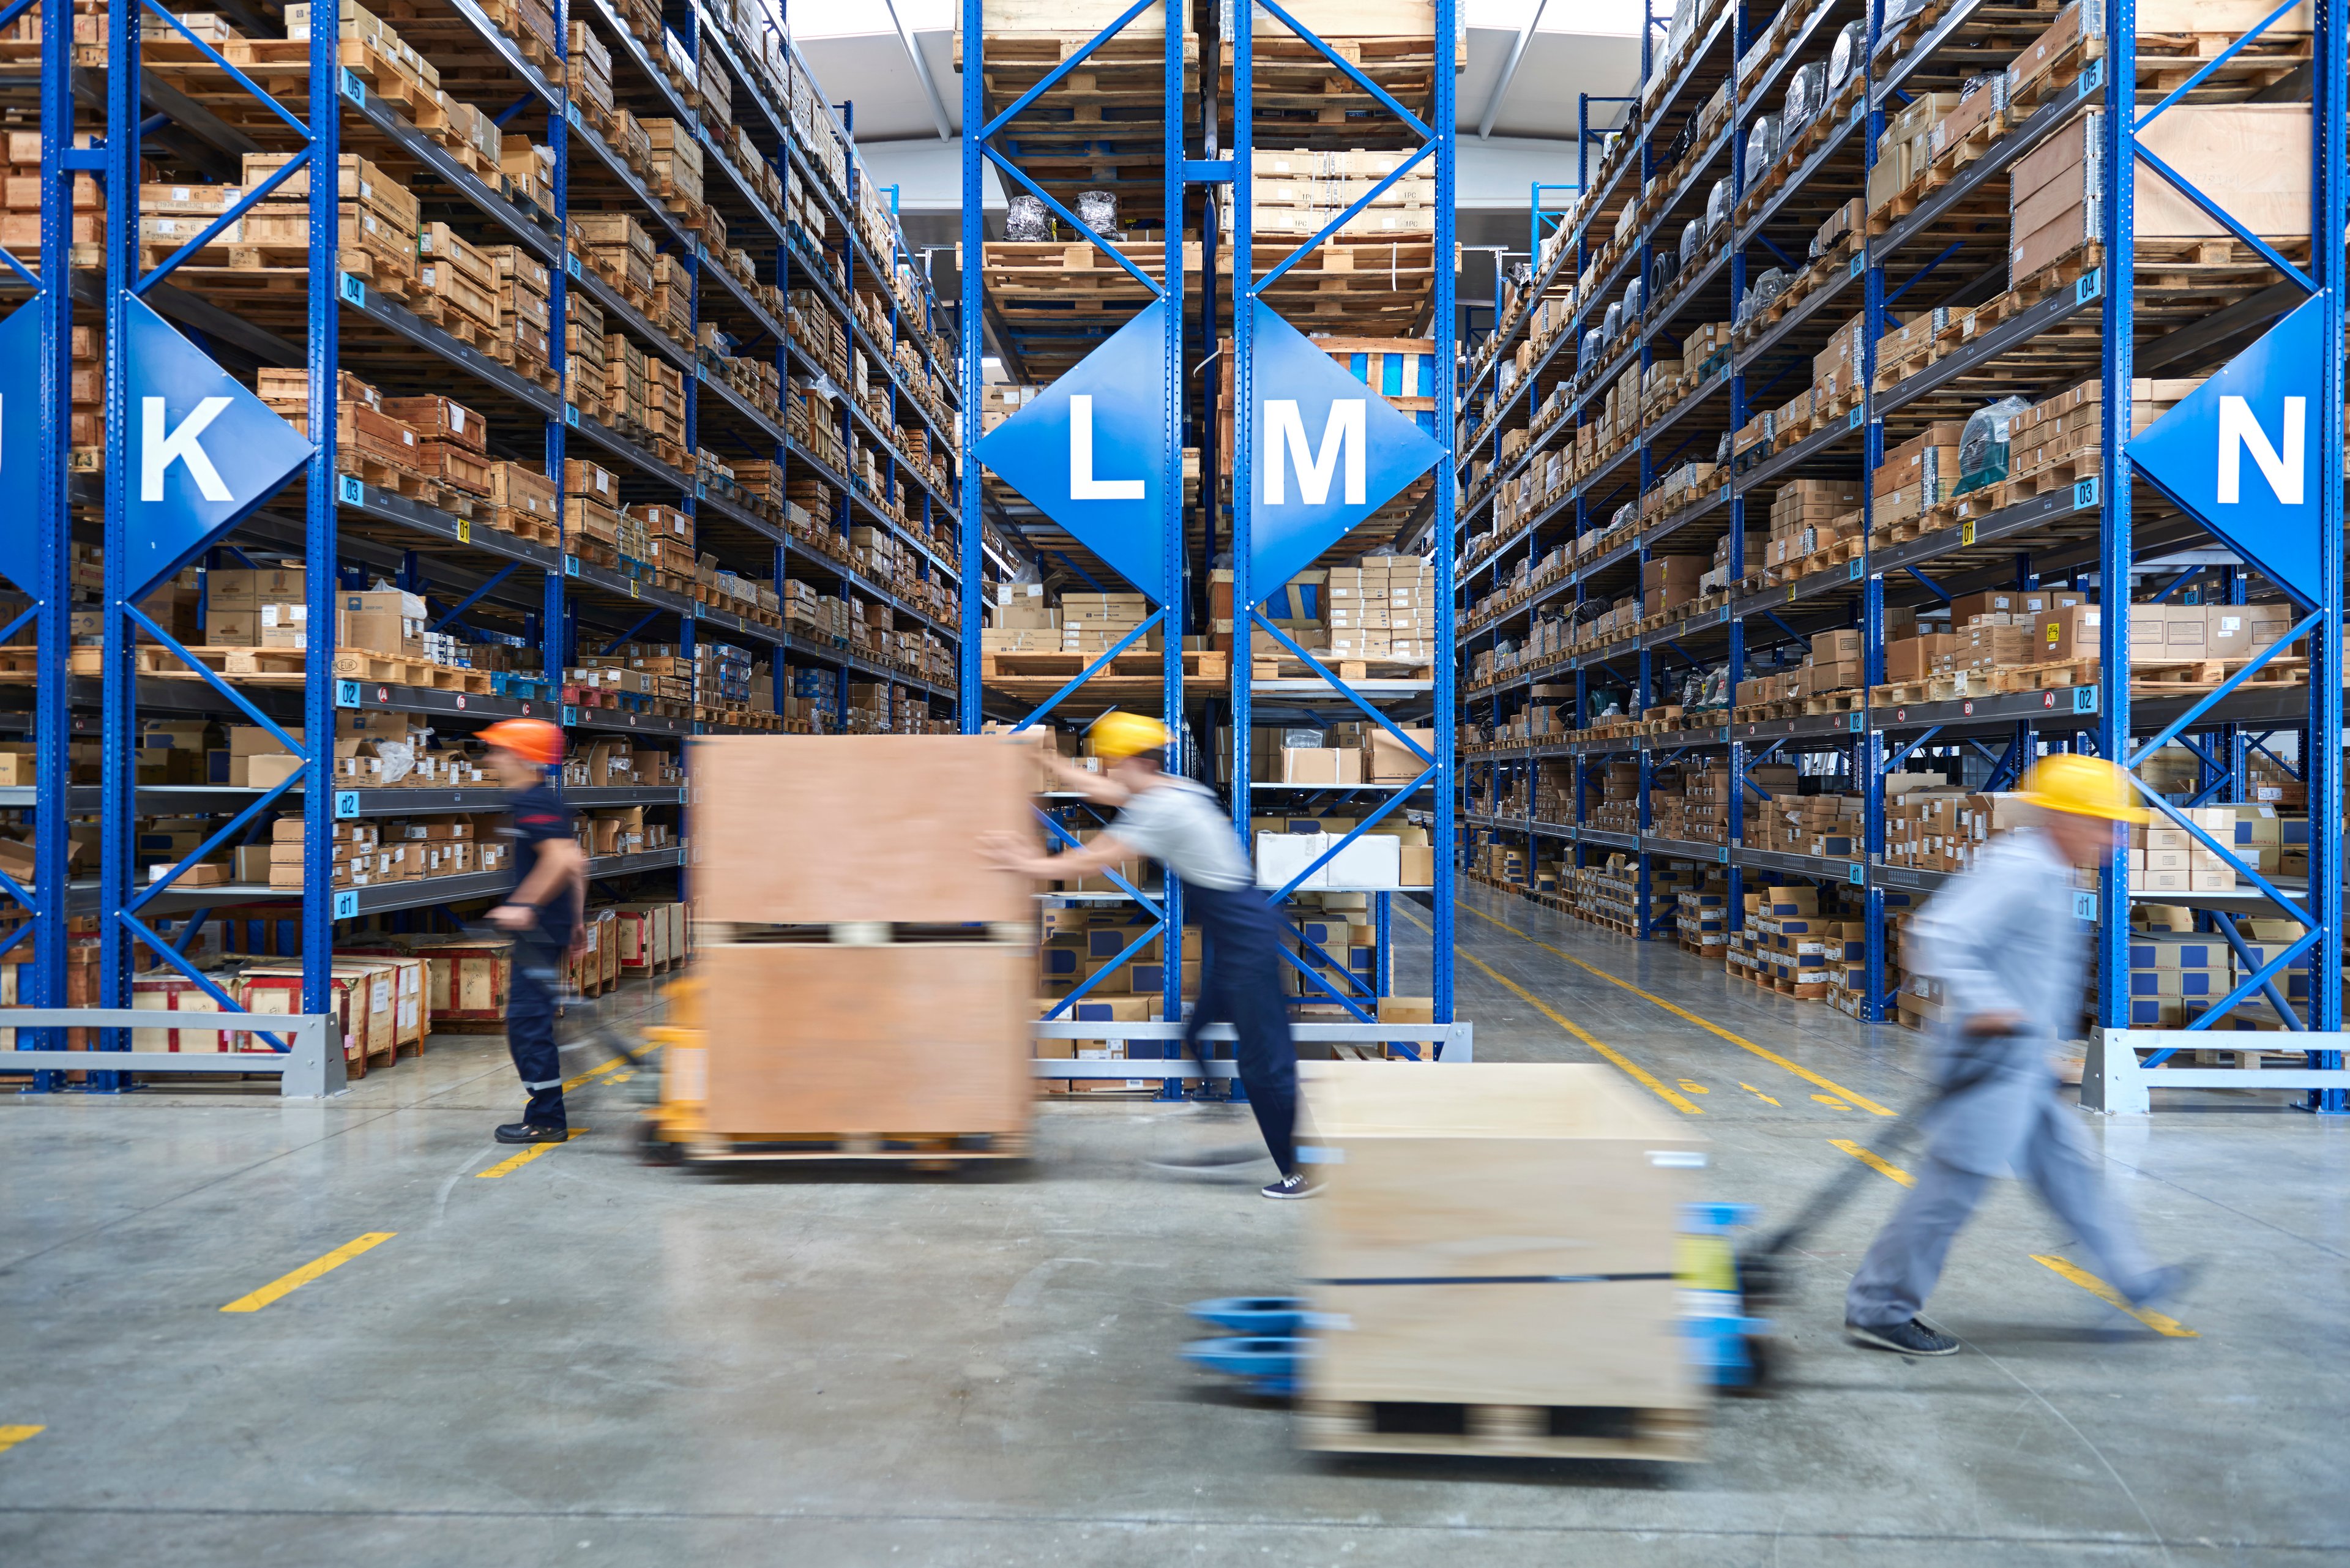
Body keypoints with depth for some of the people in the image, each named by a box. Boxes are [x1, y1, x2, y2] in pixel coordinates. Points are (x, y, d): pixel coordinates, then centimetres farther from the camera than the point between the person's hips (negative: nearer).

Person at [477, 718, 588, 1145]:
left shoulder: (531, 803, -14)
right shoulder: (547, 801, 17)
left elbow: (561, 858, -27)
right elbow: (576, 861, 22)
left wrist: (524, 906, -23)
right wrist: (575, 914, 25)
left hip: (540, 929, -11)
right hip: (551, 926, 11)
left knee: (528, 1021, -7)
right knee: (530, 1019, 15)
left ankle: (546, 1121, -2)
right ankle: (546, 1113, 23)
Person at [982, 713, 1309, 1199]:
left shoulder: (1161, 808, -18)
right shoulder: (1169, 790, 11)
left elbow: (1096, 861, -13)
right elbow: (1095, 789, 25)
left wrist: (1029, 865, -3)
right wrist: (1046, 759, 29)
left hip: (1244, 935, -10)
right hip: (1230, 934, 10)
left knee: (1264, 1058, -4)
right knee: (1201, 1036, 16)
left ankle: (1301, 1173, 4)